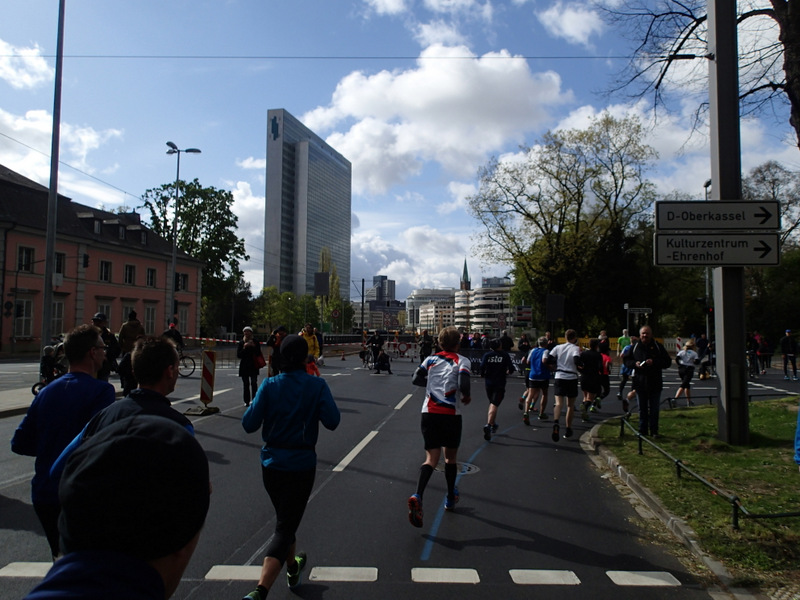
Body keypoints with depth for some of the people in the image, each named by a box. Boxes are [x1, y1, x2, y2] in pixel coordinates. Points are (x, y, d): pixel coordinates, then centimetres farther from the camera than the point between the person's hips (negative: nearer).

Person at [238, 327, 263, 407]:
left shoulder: (255, 342, 2)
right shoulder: (241, 342, 6)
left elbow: (258, 354, -4)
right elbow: (238, 355, 0)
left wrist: (253, 346, -17)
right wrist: (244, 348, -13)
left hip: (253, 365, -2)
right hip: (244, 366, 2)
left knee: (254, 383, -9)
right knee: (245, 384, 3)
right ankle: (247, 401, 7)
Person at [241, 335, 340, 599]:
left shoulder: (270, 385, -7)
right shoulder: (317, 385, -10)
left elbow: (249, 424, -9)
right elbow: (332, 421, -14)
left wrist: (253, 405, 10)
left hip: (272, 465, 3)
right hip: (302, 465, -3)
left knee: (285, 519, 26)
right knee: (285, 527, 2)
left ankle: (292, 568, 47)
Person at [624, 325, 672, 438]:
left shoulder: (658, 347, 1)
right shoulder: (635, 347, 5)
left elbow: (668, 362, -1)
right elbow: (627, 360, 10)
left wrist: (654, 362, -17)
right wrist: (635, 363, -11)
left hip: (655, 383, -1)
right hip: (640, 383, 1)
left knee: (654, 409, 4)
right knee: (642, 409, 9)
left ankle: (654, 431, 14)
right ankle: (642, 430, 18)